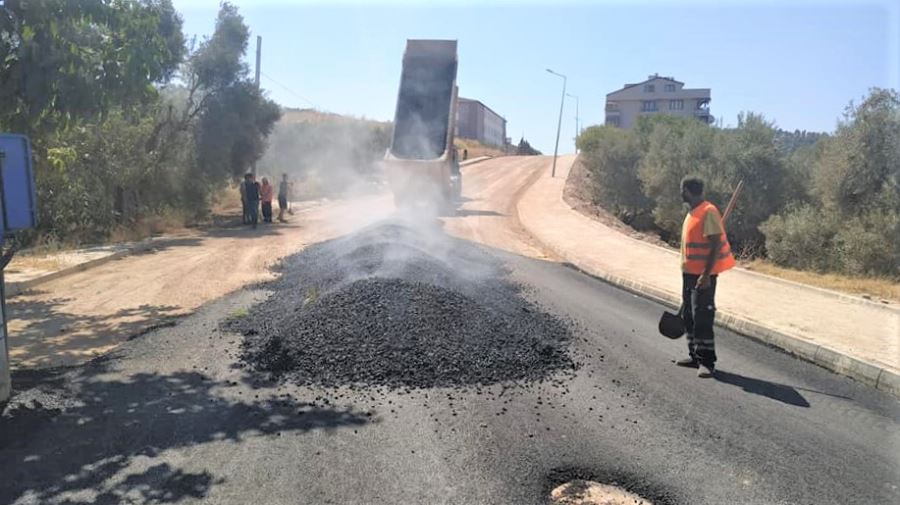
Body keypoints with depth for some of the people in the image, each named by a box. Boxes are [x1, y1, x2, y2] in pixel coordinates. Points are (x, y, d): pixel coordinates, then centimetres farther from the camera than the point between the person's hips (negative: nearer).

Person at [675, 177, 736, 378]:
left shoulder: (708, 212, -17)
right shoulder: (693, 212, 12)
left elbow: (716, 245, -21)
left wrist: (706, 275, -24)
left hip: (703, 275, -10)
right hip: (690, 273, 10)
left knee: (702, 318, -6)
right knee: (688, 316, 14)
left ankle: (707, 362, 2)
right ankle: (695, 356, 25)